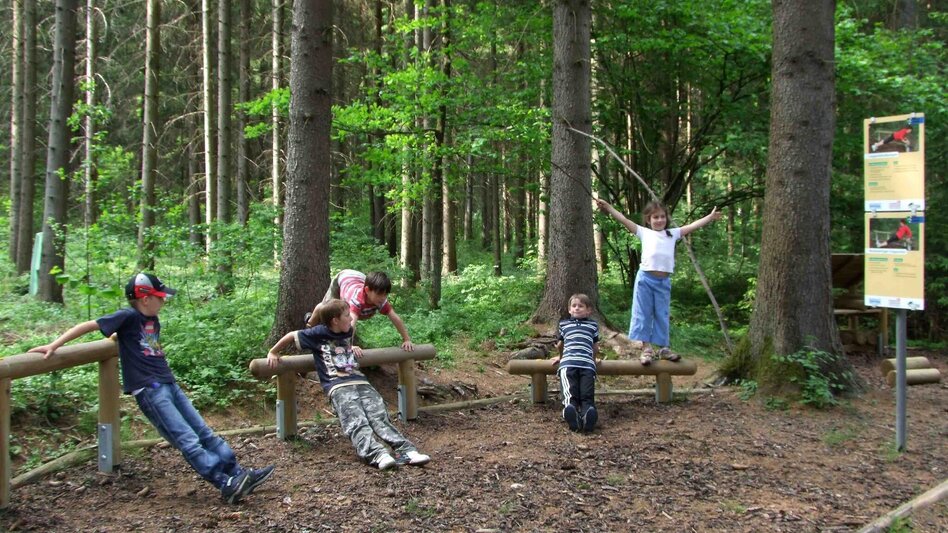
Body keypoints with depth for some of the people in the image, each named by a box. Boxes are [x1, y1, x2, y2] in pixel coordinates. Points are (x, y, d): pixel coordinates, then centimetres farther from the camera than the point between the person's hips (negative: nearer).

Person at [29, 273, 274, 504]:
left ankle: (239, 473, 8)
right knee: (188, 441, -14)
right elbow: (88, 326, -10)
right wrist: (54, 345, -13)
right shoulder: (128, 316, -7)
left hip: (169, 385, 8)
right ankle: (226, 485, -20)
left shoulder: (153, 321, 15)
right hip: (149, 391, -8)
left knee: (204, 433, 7)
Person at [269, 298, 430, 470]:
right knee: (357, 423, -27)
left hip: (360, 381, 5)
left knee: (380, 417, -17)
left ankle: (406, 450, -34)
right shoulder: (319, 333, 2)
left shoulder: (348, 331, 19)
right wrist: (273, 353, 16)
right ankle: (378, 455, -48)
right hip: (338, 386, -5)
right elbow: (292, 336, 11)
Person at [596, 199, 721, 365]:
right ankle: (646, 348, 5)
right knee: (643, 314, 0)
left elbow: (692, 226, 17)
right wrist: (608, 207, -5)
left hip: (664, 281, 3)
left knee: (662, 316, 9)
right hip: (645, 278, -3)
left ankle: (663, 348, 16)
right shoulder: (644, 233, 5)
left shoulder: (672, 234, 14)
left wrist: (710, 217, 16)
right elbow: (624, 220, 1)